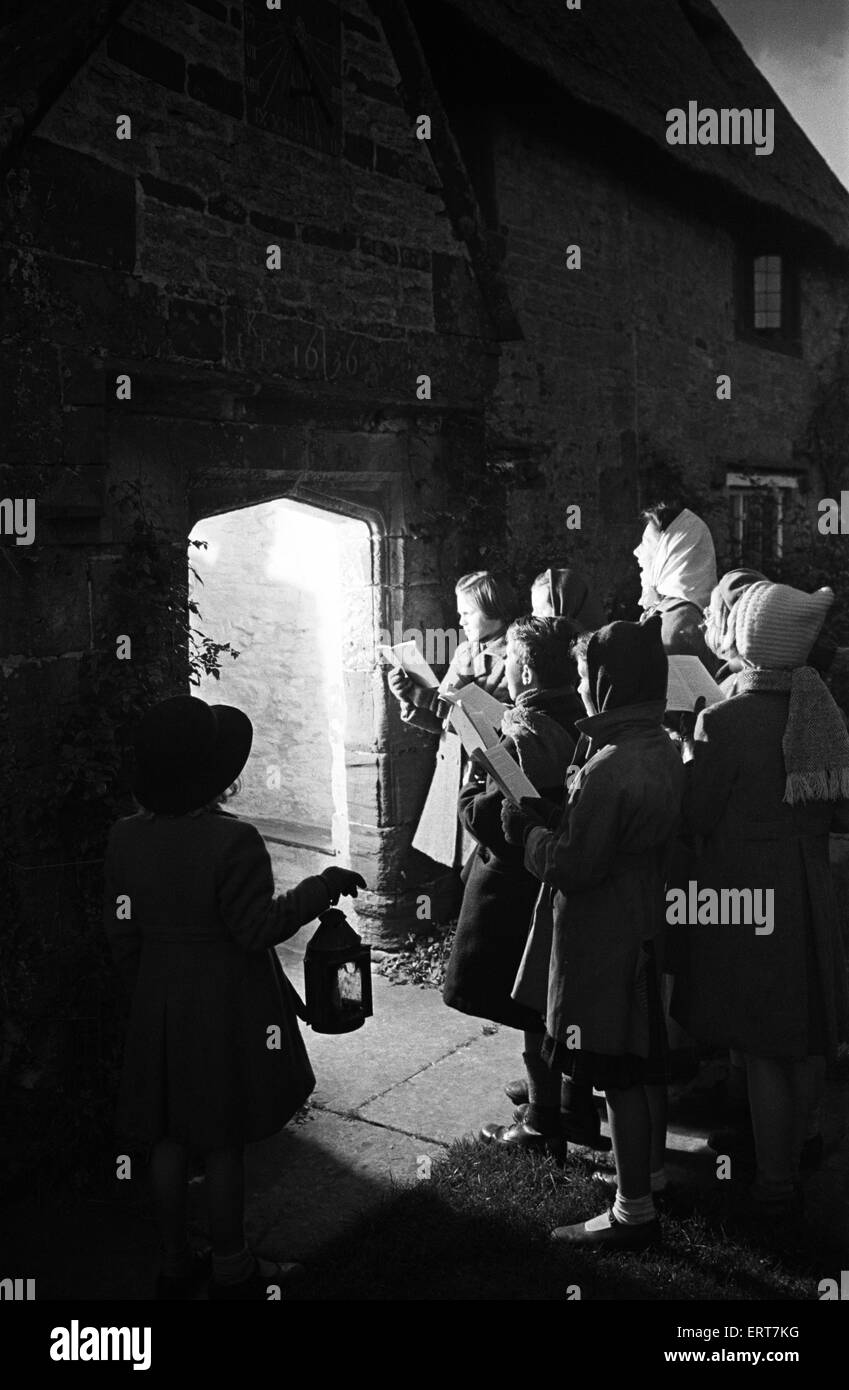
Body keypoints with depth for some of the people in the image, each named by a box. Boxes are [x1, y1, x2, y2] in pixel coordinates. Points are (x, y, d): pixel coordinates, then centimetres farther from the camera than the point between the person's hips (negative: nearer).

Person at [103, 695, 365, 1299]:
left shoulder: (126, 838, -3)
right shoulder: (232, 841, -22)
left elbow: (123, 936, 3)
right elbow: (258, 929, -18)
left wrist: (148, 990, 17)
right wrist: (320, 888, -9)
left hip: (159, 1010, 6)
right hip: (225, 1011, -5)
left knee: (170, 1140, 16)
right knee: (224, 1145, 9)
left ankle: (176, 1263, 30)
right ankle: (232, 1270, 24)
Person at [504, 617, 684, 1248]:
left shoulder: (611, 769, -26)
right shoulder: (663, 750, 4)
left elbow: (574, 864, -23)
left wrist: (527, 830, -7)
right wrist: (549, 820, 9)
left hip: (607, 946, -9)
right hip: (648, 930, 9)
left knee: (620, 1079, 3)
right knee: (646, 1066, 22)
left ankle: (634, 1213, 15)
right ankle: (649, 1171, 40)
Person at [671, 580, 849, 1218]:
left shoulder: (724, 721, -18)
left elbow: (695, 816, -11)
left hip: (745, 897, -6)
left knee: (763, 1052, 6)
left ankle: (775, 1186, 18)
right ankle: (793, 1161, 35)